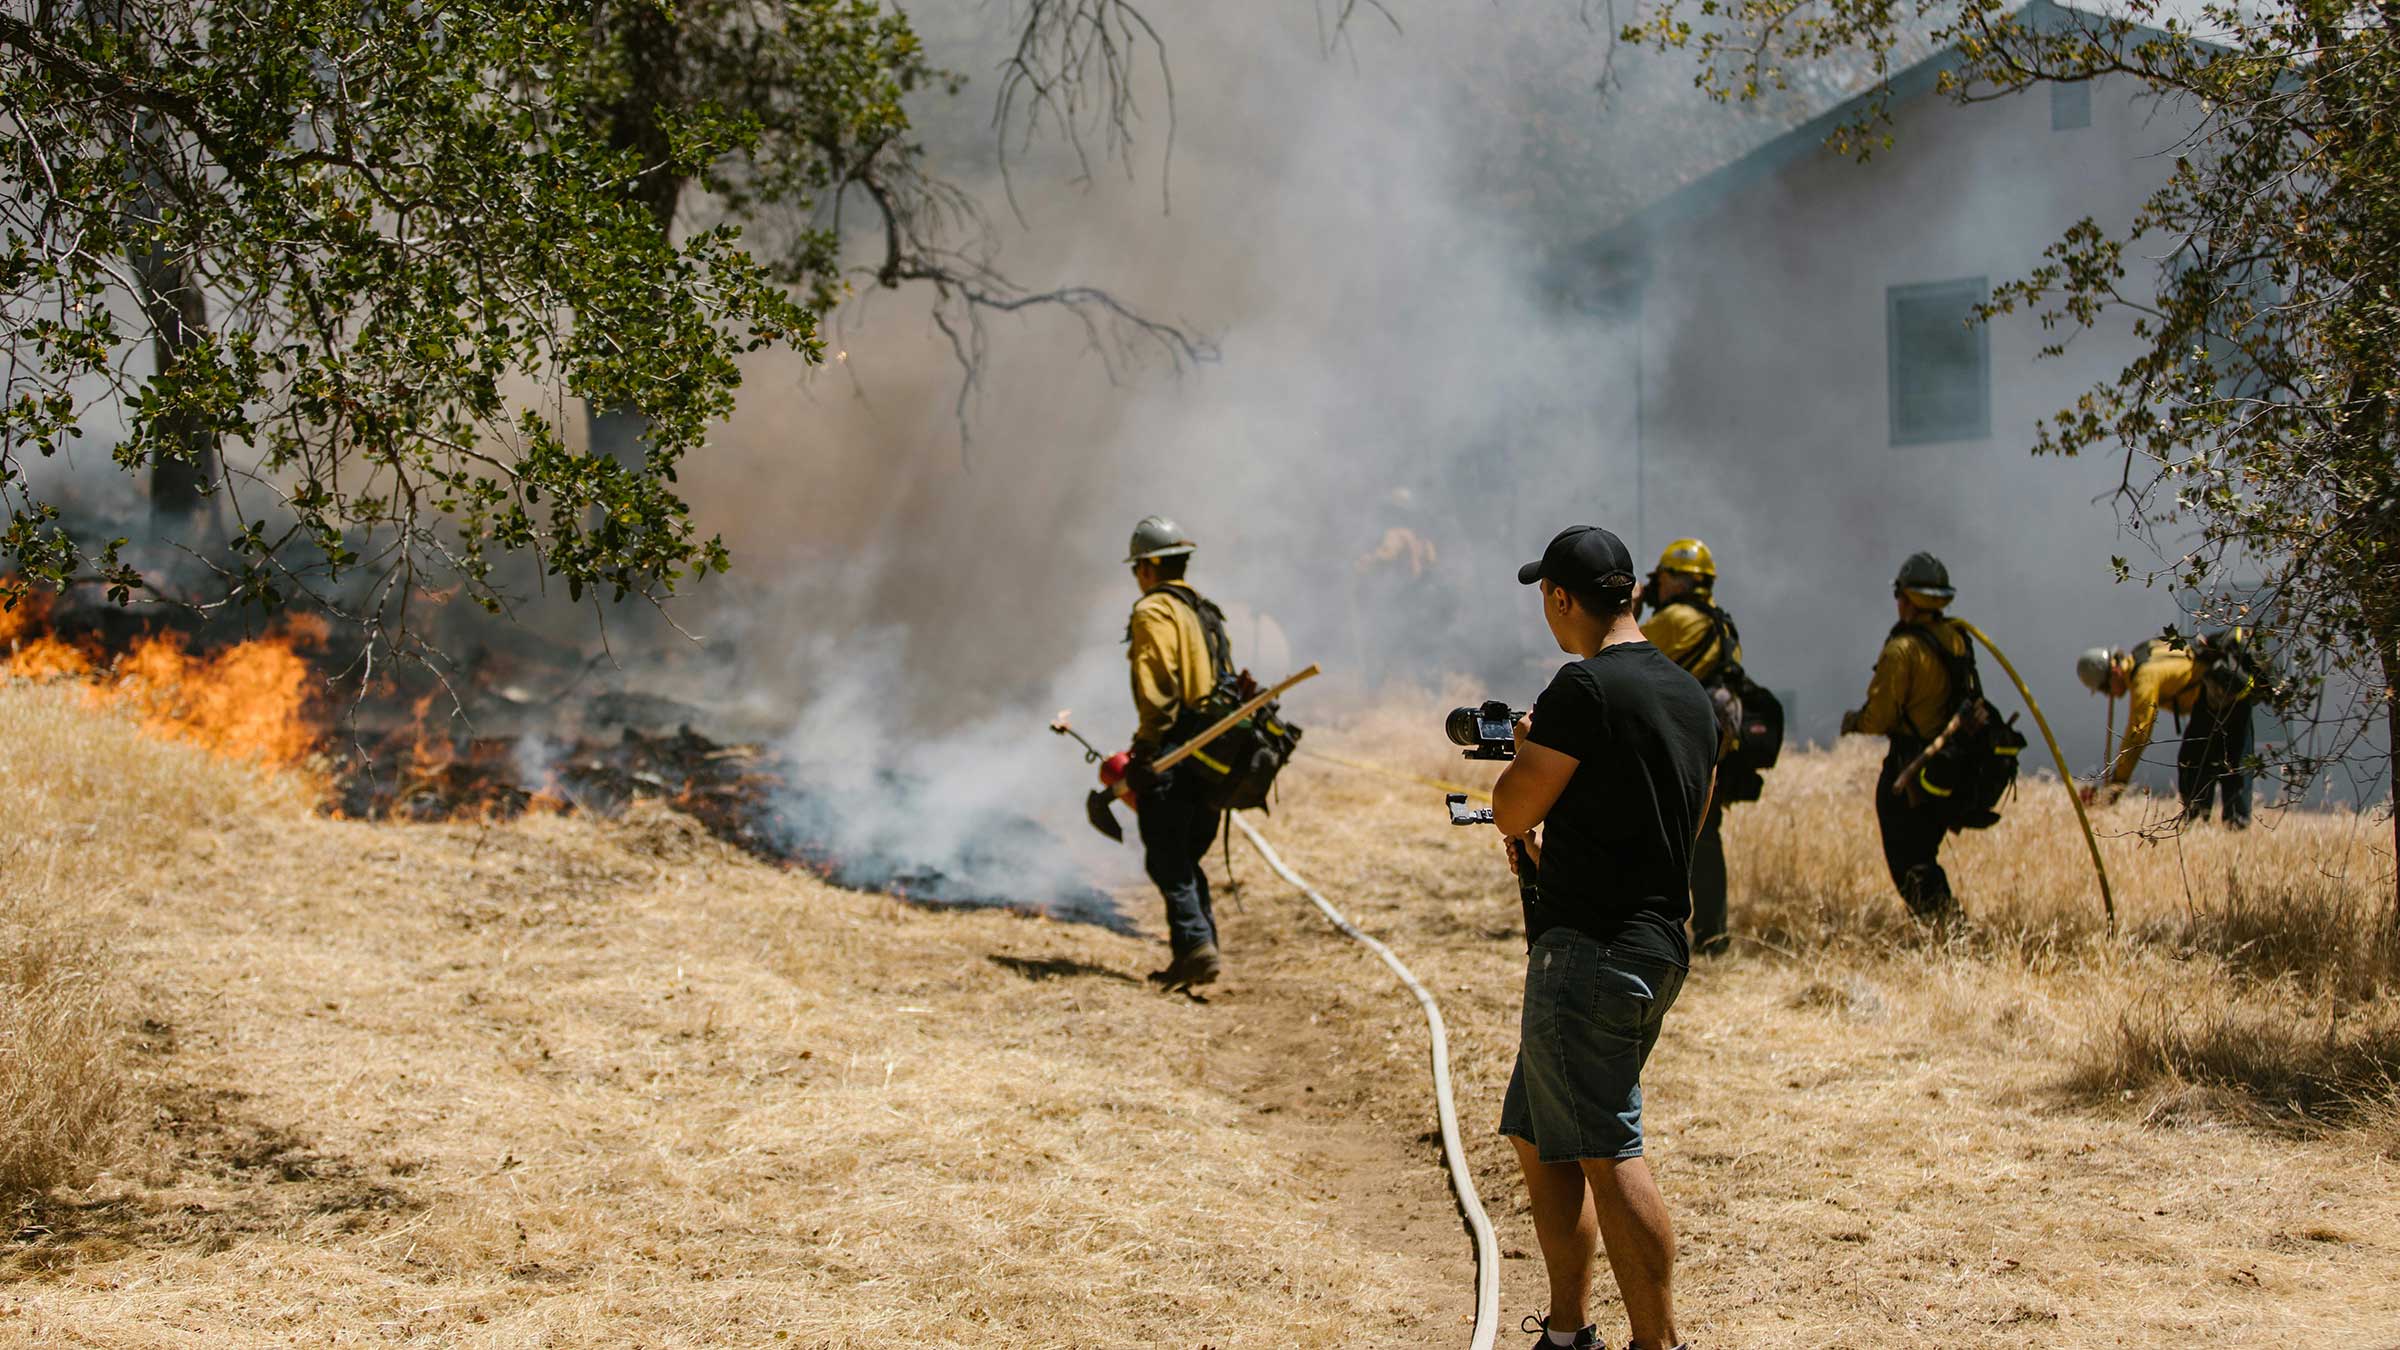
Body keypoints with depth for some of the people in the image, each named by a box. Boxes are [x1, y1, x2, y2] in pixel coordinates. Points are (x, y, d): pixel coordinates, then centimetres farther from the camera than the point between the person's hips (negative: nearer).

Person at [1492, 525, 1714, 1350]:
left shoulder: (1585, 687, -14)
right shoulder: (1691, 695, 14)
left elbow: (1512, 809, -11)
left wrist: (1525, 749, 10)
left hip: (1590, 952, -10)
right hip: (1658, 944, 10)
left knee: (1607, 1153, -9)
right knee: (1537, 1139, 16)